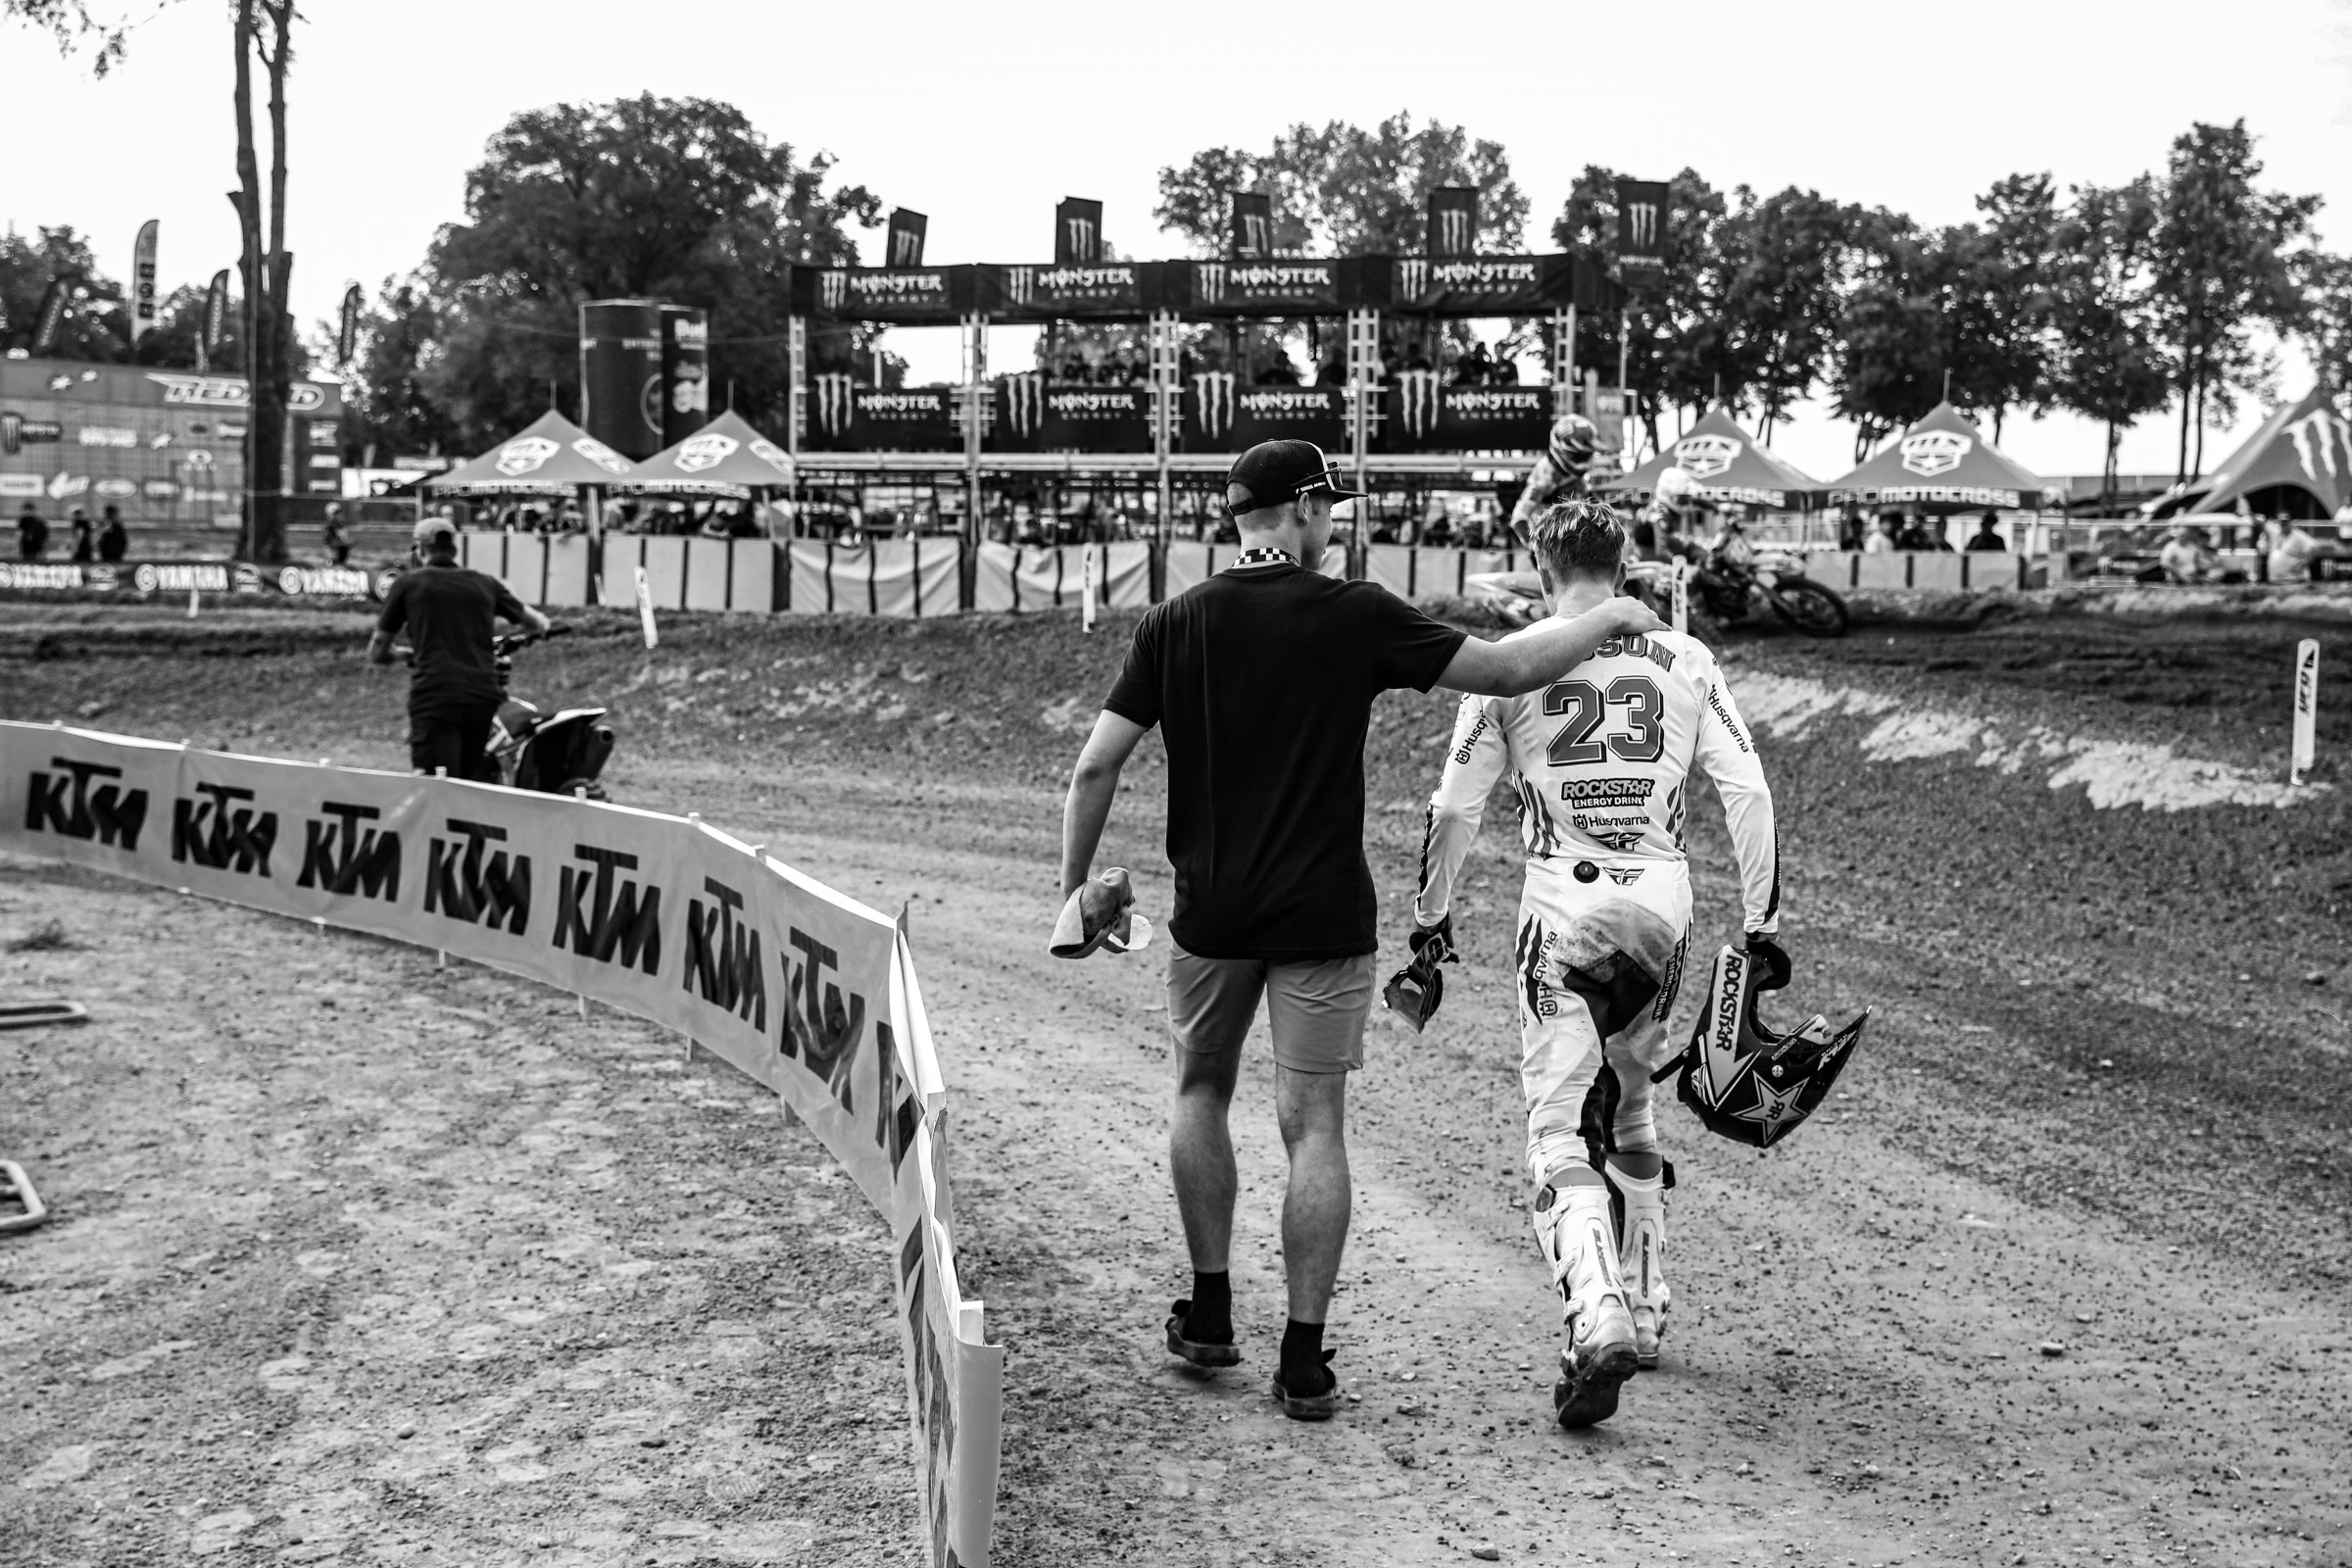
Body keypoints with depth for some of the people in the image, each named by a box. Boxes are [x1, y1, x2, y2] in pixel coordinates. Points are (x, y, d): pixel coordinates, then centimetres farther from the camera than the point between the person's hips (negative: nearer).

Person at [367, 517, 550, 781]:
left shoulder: (408, 583, 9)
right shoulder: (486, 584, 16)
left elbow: (375, 654, 13)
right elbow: (540, 623, 27)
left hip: (433, 697, -3)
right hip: (484, 697, 4)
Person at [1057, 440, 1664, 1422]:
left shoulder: (1173, 625, -1)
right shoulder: (1357, 617, -8)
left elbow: (1094, 769, -4)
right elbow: (1511, 670, -5)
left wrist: (1076, 886, 8)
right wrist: (1609, 619, 11)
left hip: (1211, 914, 2)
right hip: (1324, 918, -2)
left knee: (1201, 1092, 22)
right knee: (1314, 1126, 4)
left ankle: (1210, 1314, 24)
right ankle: (1304, 1360, 5)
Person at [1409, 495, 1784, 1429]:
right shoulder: (1684, 661, 5)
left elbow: (1455, 808, 0)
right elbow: (1747, 792, 1)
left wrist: (1429, 916, 12)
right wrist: (1762, 922, 7)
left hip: (1565, 911, -4)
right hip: (1663, 908, 4)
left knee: (1562, 1130, -3)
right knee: (1628, 1106, 22)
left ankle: (1598, 1325, -22)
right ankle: (1643, 1310, 31)